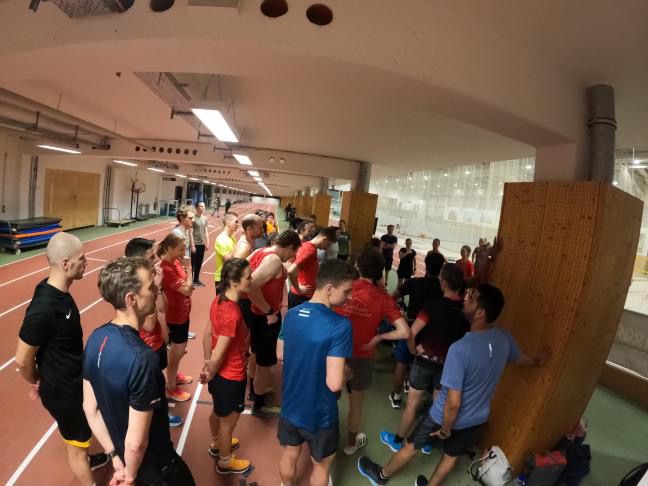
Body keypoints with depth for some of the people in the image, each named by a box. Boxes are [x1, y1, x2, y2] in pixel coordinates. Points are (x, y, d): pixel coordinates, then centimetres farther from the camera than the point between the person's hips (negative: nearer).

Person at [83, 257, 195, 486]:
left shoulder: (96, 339, -12)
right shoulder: (142, 358, -36)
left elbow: (89, 408, -1)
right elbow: (136, 442, -28)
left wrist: (115, 456, 7)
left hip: (123, 457, 7)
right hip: (155, 466, -6)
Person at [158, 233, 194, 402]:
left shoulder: (176, 262, -1)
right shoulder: (166, 269, -27)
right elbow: (186, 290, -26)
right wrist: (188, 269, -19)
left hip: (183, 312, 8)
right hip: (176, 316, -8)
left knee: (180, 348, 25)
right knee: (177, 351, 8)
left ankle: (175, 375, 47)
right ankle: (171, 388, 26)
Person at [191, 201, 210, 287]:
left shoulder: (205, 218, 8)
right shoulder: (193, 218, -12)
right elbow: (190, 232, -14)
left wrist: (207, 242, 8)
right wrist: (192, 245, -16)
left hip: (202, 244, 6)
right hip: (195, 244, -6)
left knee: (199, 263, 14)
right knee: (192, 263, 2)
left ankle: (196, 279, 26)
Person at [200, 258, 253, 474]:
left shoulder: (219, 300, -9)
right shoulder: (233, 314, -36)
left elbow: (207, 334, 1)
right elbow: (219, 355, -28)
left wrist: (206, 364, 12)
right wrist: (210, 374, -9)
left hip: (220, 373, 8)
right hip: (231, 377, -8)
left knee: (218, 412, 32)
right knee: (228, 420, 19)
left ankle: (216, 444, 58)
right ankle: (225, 462, 44)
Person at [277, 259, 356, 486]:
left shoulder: (291, 315, -10)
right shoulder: (340, 326, -30)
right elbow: (334, 384, -31)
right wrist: (346, 373, -11)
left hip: (291, 406, 5)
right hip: (320, 413, -5)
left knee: (289, 457, 29)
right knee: (321, 465, 24)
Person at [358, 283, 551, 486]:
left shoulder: (461, 349, -36)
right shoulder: (504, 338, -15)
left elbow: (453, 403, -29)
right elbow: (522, 360, 9)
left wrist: (445, 429, -10)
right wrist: (539, 361, 34)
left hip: (446, 417, -5)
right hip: (477, 418, 5)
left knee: (411, 446, 19)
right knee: (451, 456, 27)